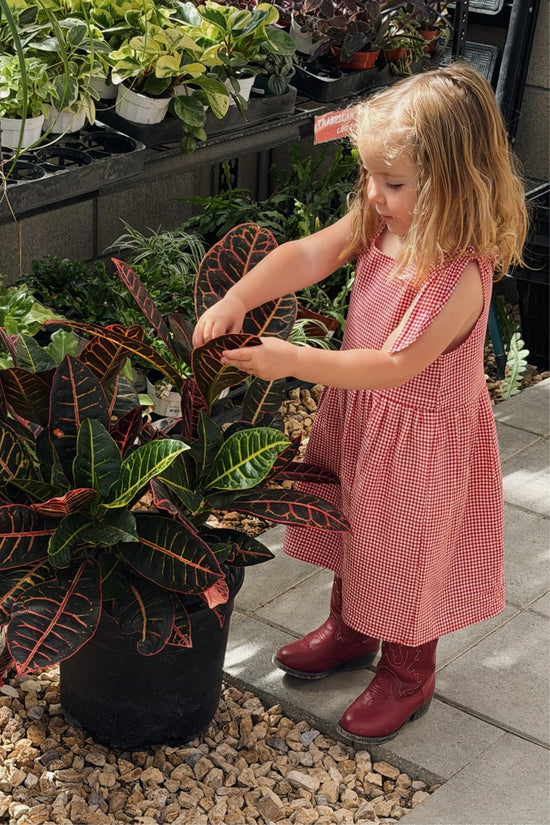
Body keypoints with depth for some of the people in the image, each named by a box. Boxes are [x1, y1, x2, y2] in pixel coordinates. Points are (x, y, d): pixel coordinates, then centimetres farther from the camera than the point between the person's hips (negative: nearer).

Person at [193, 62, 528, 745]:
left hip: (421, 437, -7)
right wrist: (236, 300, -29)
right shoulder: (378, 223, -9)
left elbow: (394, 366, -31)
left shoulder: (460, 277, -32)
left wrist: (293, 361, -32)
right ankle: (349, 631, 52)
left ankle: (406, 675, 37)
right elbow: (306, 256, -13)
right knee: (353, 526, 26)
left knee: (407, 552, 12)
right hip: (356, 410, 7)